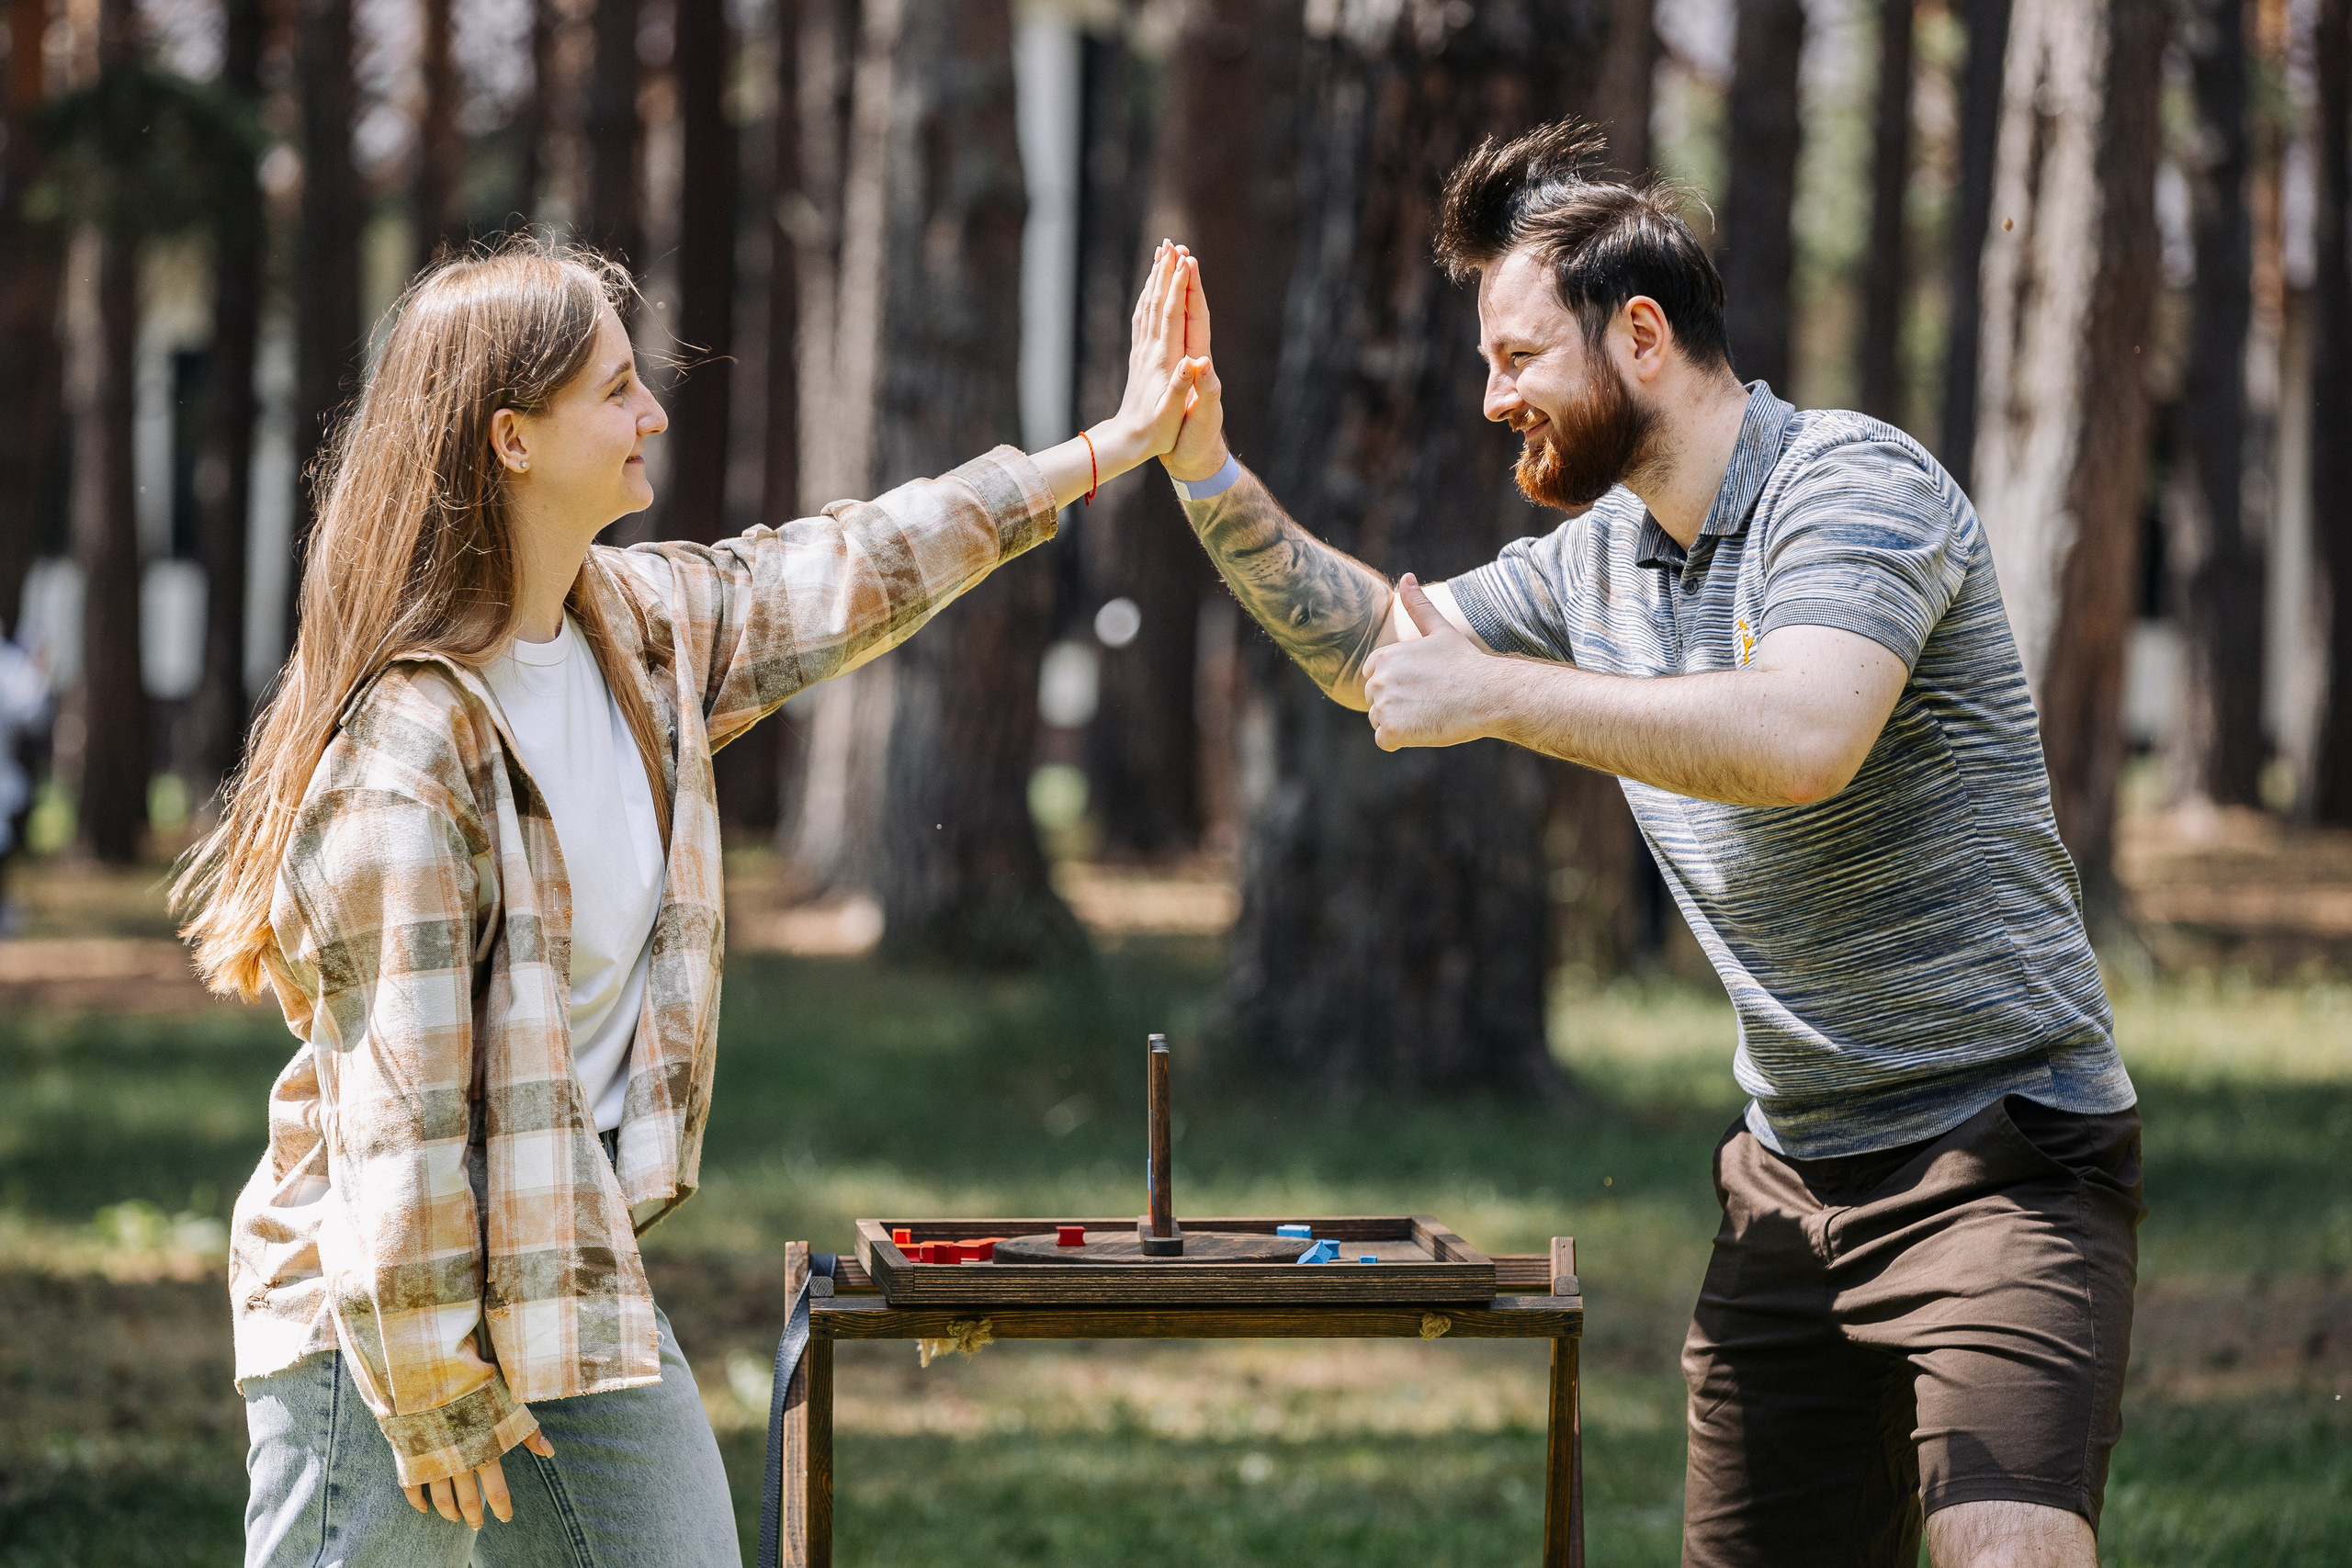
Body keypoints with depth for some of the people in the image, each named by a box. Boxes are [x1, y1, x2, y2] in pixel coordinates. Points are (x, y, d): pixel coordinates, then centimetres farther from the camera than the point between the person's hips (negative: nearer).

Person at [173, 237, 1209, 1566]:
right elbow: (395, 1100, -23)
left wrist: (1119, 446, 23)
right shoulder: (408, 744, -23)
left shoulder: (640, 624, 3)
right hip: (384, 1306, -9)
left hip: (576, 1274, 9)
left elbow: (852, 576, 20)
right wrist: (434, 1396, -20)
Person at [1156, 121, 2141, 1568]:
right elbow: (1374, 646, 24)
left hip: (2004, 1158, -8)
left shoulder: (1851, 482, -13)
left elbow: (1801, 739, -30)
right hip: (1792, 1179, 8)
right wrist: (1206, 463, 10)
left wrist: (1494, 694, -25)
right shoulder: (1600, 554, 13)